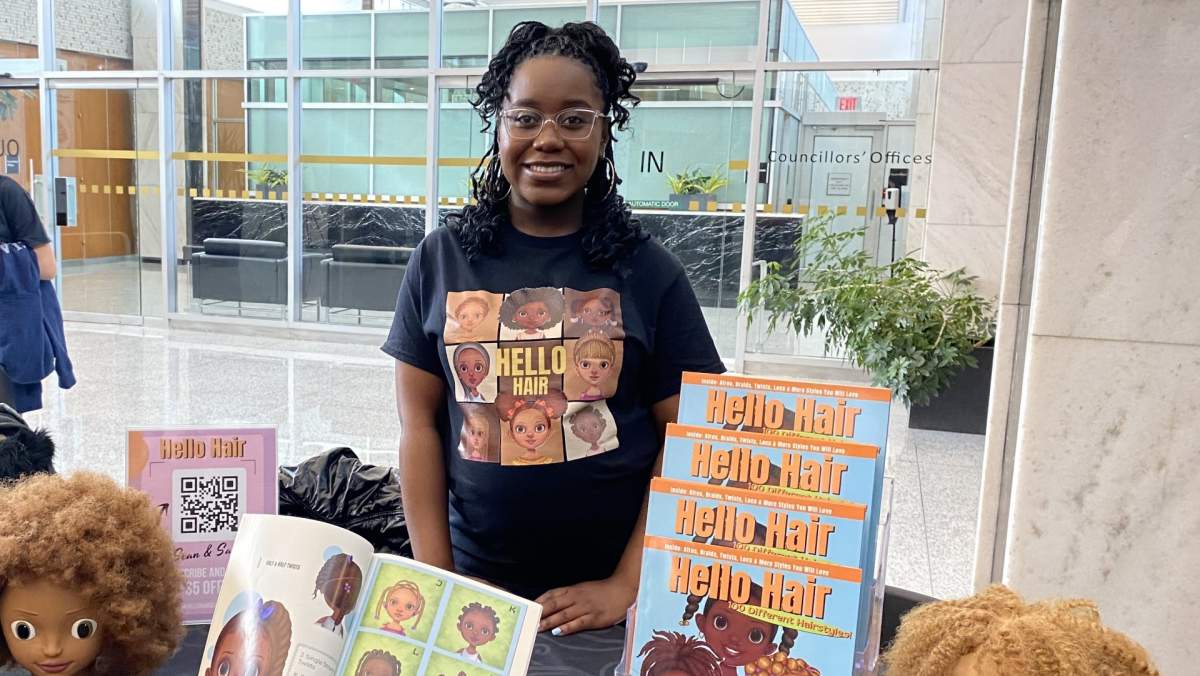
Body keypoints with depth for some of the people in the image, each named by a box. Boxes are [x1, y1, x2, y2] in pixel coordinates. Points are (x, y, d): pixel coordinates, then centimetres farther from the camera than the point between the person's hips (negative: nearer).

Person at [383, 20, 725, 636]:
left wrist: (628, 586, -10)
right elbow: (420, 422, -1)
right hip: (476, 581, 1)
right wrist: (435, 580, -6)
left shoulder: (648, 270, -5)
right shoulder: (442, 259, -2)